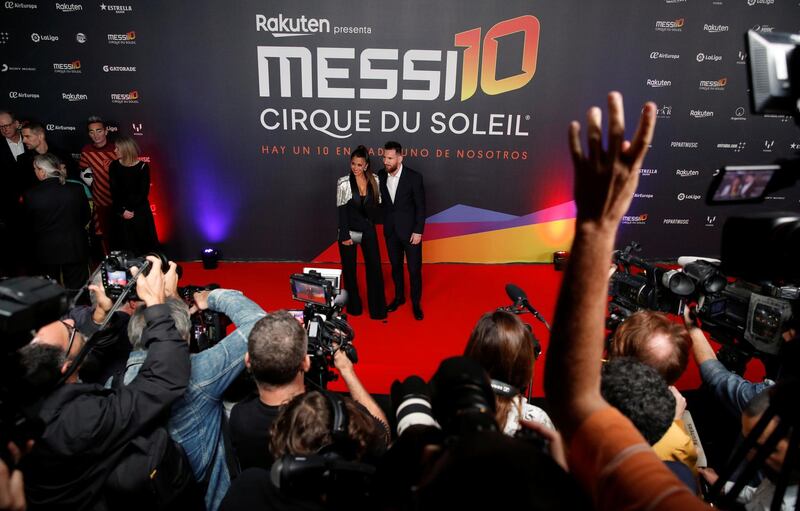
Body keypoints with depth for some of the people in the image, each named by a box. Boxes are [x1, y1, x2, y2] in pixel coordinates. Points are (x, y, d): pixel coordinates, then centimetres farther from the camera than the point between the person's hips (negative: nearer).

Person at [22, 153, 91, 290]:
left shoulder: (30, 195, -15)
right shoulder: (76, 189, -13)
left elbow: (29, 227, -2)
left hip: (45, 252, 0)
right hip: (75, 248, 1)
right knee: (77, 289, 12)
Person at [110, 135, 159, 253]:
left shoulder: (142, 167, -8)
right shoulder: (114, 166, 0)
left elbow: (143, 192, -9)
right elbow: (114, 191, -3)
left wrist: (131, 210, -14)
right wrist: (122, 211, -13)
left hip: (140, 211, -2)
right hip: (120, 213, 2)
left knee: (142, 245, 5)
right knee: (124, 245, 6)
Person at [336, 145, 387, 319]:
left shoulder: (375, 181, -2)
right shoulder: (343, 182, -10)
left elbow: (377, 205, 7)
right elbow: (341, 210, -10)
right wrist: (345, 235, -12)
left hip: (368, 231, 2)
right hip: (349, 230, -2)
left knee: (375, 267, 3)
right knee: (349, 269, 10)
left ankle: (377, 308, 16)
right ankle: (354, 305, 27)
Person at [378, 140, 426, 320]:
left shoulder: (414, 177, -14)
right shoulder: (381, 176, -3)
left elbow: (421, 207, -10)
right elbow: (381, 202, 6)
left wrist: (418, 231, -13)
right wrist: (384, 224, -1)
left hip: (410, 230, -4)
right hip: (390, 230, 4)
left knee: (414, 269, 4)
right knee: (395, 266, 17)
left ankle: (416, 303, 21)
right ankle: (399, 297, 36)